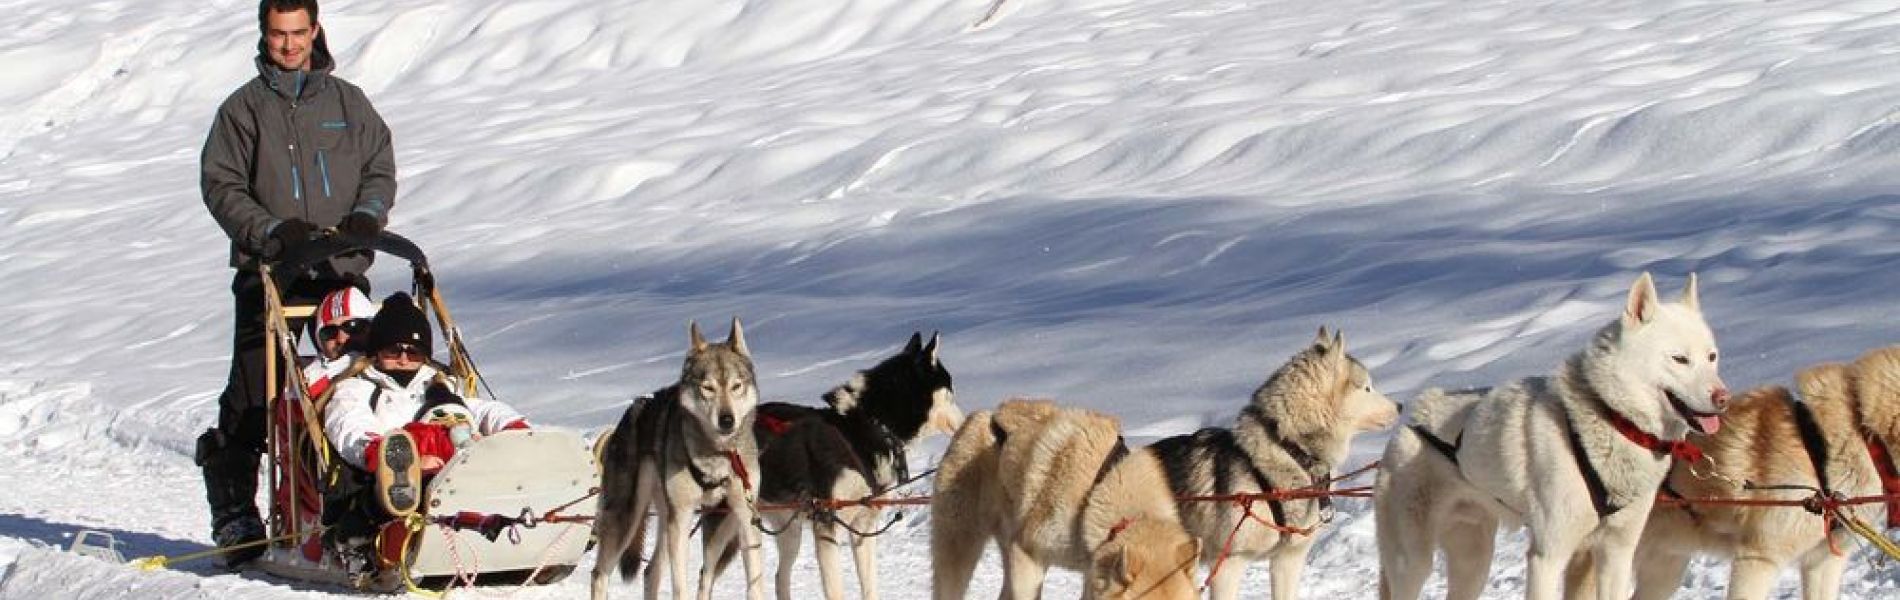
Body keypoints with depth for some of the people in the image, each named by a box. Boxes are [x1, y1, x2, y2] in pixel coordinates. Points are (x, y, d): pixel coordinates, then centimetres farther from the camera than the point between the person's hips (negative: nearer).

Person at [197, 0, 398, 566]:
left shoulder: (348, 102, 14)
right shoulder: (243, 109, 5)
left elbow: (381, 168, 14)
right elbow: (221, 186, -1)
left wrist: (367, 213, -7)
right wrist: (273, 231, -14)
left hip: (342, 270, 3)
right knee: (251, 402, -7)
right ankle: (234, 515, 0)